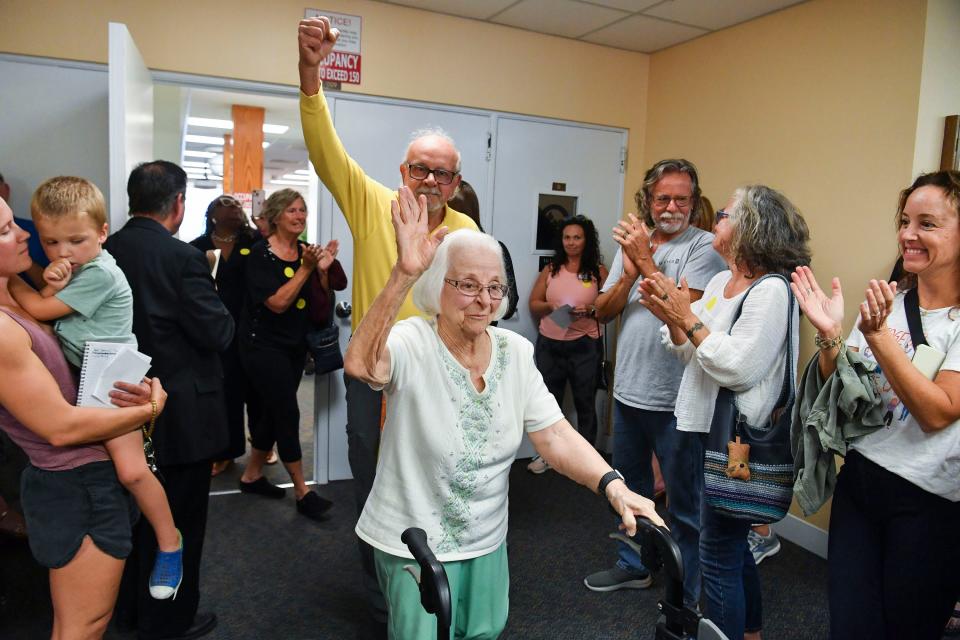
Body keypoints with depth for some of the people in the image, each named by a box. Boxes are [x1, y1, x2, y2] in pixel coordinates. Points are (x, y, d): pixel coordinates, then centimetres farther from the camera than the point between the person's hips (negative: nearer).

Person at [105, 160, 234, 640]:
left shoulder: (103, 253, -2)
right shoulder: (182, 258, -22)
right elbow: (218, 334, -20)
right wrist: (215, 304, -2)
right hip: (181, 415, -7)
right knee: (177, 519, 11)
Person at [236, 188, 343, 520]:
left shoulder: (306, 250, 4)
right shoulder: (261, 254, -13)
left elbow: (319, 302, 4)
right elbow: (278, 303, -22)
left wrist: (323, 269, -11)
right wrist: (306, 269, -24)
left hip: (295, 345, 7)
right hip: (264, 346, -7)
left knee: (272, 411, 15)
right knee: (288, 415, -6)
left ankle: (252, 475, 32)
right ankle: (303, 493, 4)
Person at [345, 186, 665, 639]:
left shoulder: (516, 352, -5)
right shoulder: (412, 343, -20)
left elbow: (556, 437, -9)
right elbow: (361, 365, -43)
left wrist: (613, 485, -25)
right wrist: (404, 275, -53)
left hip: (487, 540, 5)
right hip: (414, 545, -5)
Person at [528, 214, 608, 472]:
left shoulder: (598, 271, 0)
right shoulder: (550, 270, 8)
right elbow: (533, 306, 6)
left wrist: (589, 311, -20)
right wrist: (551, 307, -13)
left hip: (584, 346, -3)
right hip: (549, 344, 3)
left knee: (585, 402, 5)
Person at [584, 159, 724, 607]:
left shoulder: (703, 247, -10)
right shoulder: (632, 242, 8)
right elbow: (603, 310, 3)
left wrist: (645, 261, -18)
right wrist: (629, 273, -13)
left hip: (675, 399, -6)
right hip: (628, 389, 7)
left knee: (684, 502, 8)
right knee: (630, 486, 22)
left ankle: (686, 596, 26)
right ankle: (633, 565, 43)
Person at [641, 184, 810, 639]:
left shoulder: (771, 290, -16)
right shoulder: (720, 281, 9)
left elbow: (737, 368, -24)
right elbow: (692, 354, 11)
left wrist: (687, 318, -19)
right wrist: (670, 316, -6)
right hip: (706, 430, 9)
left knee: (719, 558, 2)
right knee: (734, 546, 23)